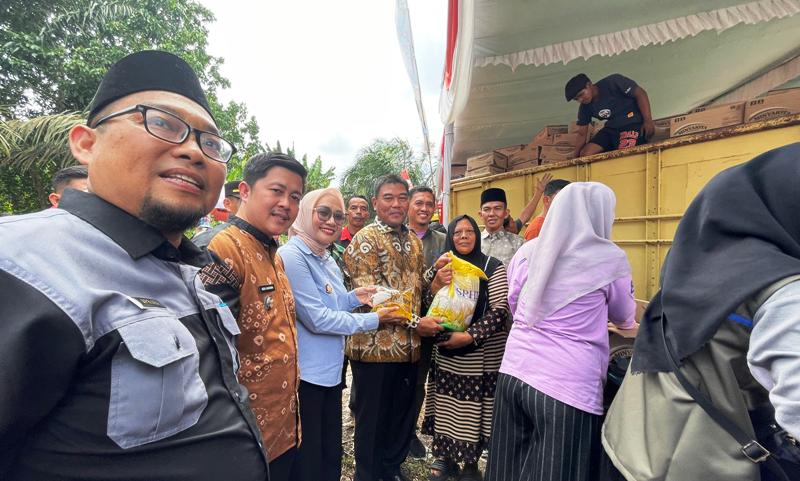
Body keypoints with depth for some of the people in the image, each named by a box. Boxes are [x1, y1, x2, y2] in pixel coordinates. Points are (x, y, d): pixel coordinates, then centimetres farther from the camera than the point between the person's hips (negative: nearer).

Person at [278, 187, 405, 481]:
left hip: (329, 369, 9)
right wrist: (374, 320, -14)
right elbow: (317, 319, -21)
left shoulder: (326, 259, 9)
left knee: (332, 456, 20)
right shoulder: (292, 255, -19)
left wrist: (352, 298, -1)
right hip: (304, 374, -8)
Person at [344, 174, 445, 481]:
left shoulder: (413, 240, 12)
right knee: (372, 418, 9)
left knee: (403, 415, 19)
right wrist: (415, 322, -19)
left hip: (408, 345, 7)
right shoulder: (365, 240, -10)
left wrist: (434, 272, -4)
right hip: (375, 345, -6)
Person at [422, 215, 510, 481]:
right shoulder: (443, 267, 8)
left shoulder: (492, 267, -6)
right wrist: (435, 285, -14)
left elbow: (500, 310, -12)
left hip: (481, 354, -3)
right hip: (446, 352, 4)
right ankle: (446, 456, 29)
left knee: (474, 410, 4)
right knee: (447, 408, 9)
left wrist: (470, 336, -20)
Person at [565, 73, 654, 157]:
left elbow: (640, 93, -12)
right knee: (585, 154, -13)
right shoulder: (585, 107, 5)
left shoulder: (612, 82, -12)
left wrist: (648, 121, -21)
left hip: (633, 122, -6)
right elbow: (582, 134, 7)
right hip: (611, 127, 6)